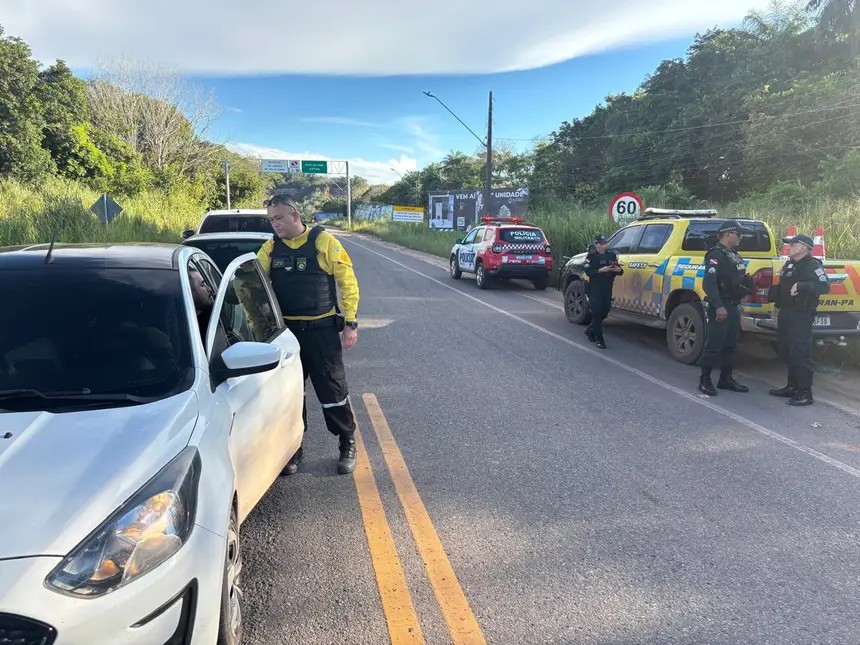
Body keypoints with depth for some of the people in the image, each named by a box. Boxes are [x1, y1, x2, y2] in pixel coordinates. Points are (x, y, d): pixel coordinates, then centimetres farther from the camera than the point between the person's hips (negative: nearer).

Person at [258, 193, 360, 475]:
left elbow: (348, 282, -6)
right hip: (286, 330, 4)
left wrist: (350, 323, -10)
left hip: (322, 329, -4)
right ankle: (293, 447, 27)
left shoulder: (323, 241, -7)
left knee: (332, 388, 3)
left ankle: (347, 444, 21)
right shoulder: (270, 247, 5)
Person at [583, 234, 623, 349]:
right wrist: (601, 270, -26)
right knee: (597, 312, -6)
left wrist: (619, 269, -10)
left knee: (604, 311, 9)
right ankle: (599, 339, -2)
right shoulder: (591, 256, -2)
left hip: (608, 289, 5)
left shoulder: (611, 255, 11)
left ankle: (590, 330, 32)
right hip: (595, 289, -5)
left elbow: (619, 270, 13)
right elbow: (588, 272, -15)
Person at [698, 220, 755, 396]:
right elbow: (709, 283, -24)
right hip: (719, 308, -10)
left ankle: (726, 379, 23)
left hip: (733, 307, 10)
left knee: (730, 344, 13)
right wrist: (719, 306, -28)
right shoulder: (715, 254, -14)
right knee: (714, 344, -6)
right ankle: (705, 380, 1)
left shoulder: (733, 255, 17)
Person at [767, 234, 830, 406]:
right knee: (786, 351, 15)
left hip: (801, 316, -9)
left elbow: (825, 287, -23)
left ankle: (805, 393, -5)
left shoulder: (812, 265, -10)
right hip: (786, 313, 10)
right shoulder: (789, 264, 17)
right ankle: (792, 387, 26)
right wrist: (776, 300, 13)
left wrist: (802, 286, -34)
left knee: (800, 353, -9)